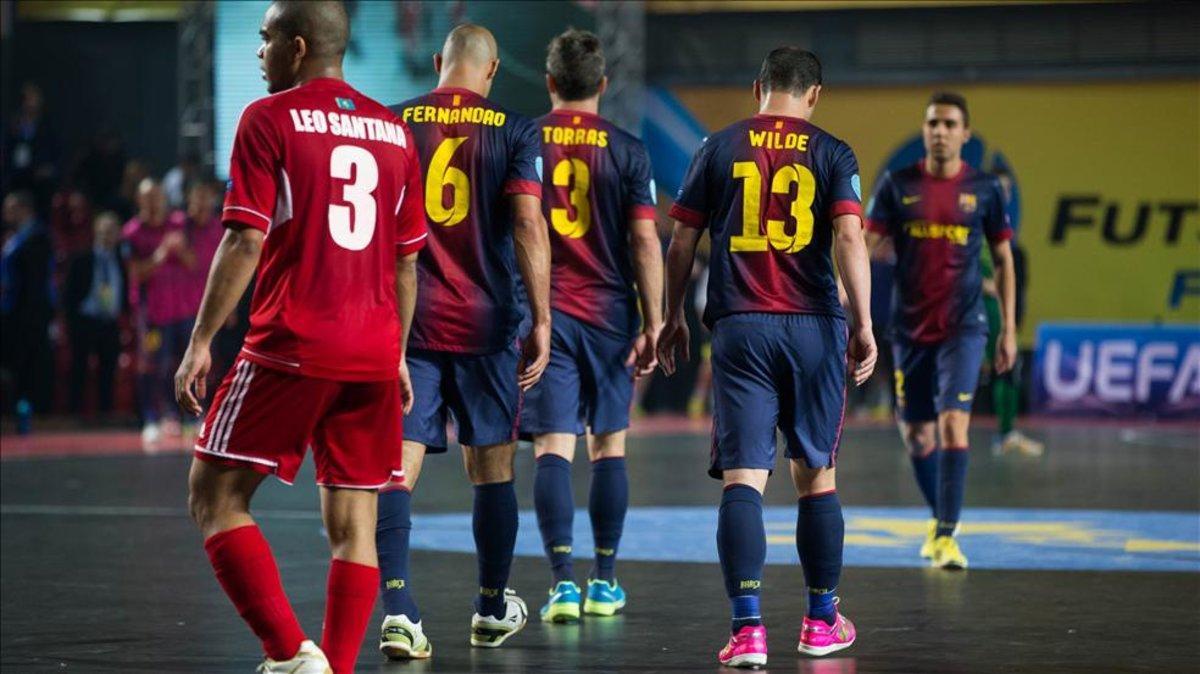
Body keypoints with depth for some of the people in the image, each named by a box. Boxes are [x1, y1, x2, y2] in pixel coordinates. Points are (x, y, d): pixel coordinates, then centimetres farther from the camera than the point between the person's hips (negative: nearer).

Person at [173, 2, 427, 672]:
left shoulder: (270, 119, -3)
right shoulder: (393, 131, 13)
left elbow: (245, 242, -10)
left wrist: (201, 341, -5)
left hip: (291, 346, -6)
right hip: (374, 353, 6)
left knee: (216, 497, 1)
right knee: (353, 521, 8)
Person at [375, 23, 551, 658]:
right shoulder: (514, 131, -1)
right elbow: (528, 224, -9)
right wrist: (541, 322, -7)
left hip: (407, 321, 1)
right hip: (486, 323, 0)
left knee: (398, 466, -4)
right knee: (492, 468, 14)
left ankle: (399, 612, -20)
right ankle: (493, 609, 27)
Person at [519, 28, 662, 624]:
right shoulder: (627, 151, 0)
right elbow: (646, 244, -4)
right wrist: (653, 325, 1)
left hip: (542, 315, 0)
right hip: (609, 314, 1)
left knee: (552, 448, -3)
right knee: (609, 445, 12)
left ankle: (563, 581, -14)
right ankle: (604, 581, 16)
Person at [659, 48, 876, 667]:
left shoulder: (719, 148, 7)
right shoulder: (832, 154, 4)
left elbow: (682, 241, 7)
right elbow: (849, 238, -8)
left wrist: (673, 318, 18)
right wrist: (863, 325, -6)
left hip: (739, 329, 0)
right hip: (814, 329, 0)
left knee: (742, 477, -5)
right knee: (816, 476, 14)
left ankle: (747, 628, -17)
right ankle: (822, 621, 24)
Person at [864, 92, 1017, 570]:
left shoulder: (984, 189, 0)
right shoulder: (897, 185, 0)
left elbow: (1003, 259, 8)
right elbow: (864, 247, -2)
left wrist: (1009, 328, 5)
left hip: (962, 328, -2)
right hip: (910, 329, 2)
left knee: (953, 424, -17)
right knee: (916, 435, 9)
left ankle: (945, 536, -14)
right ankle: (940, 517, 33)